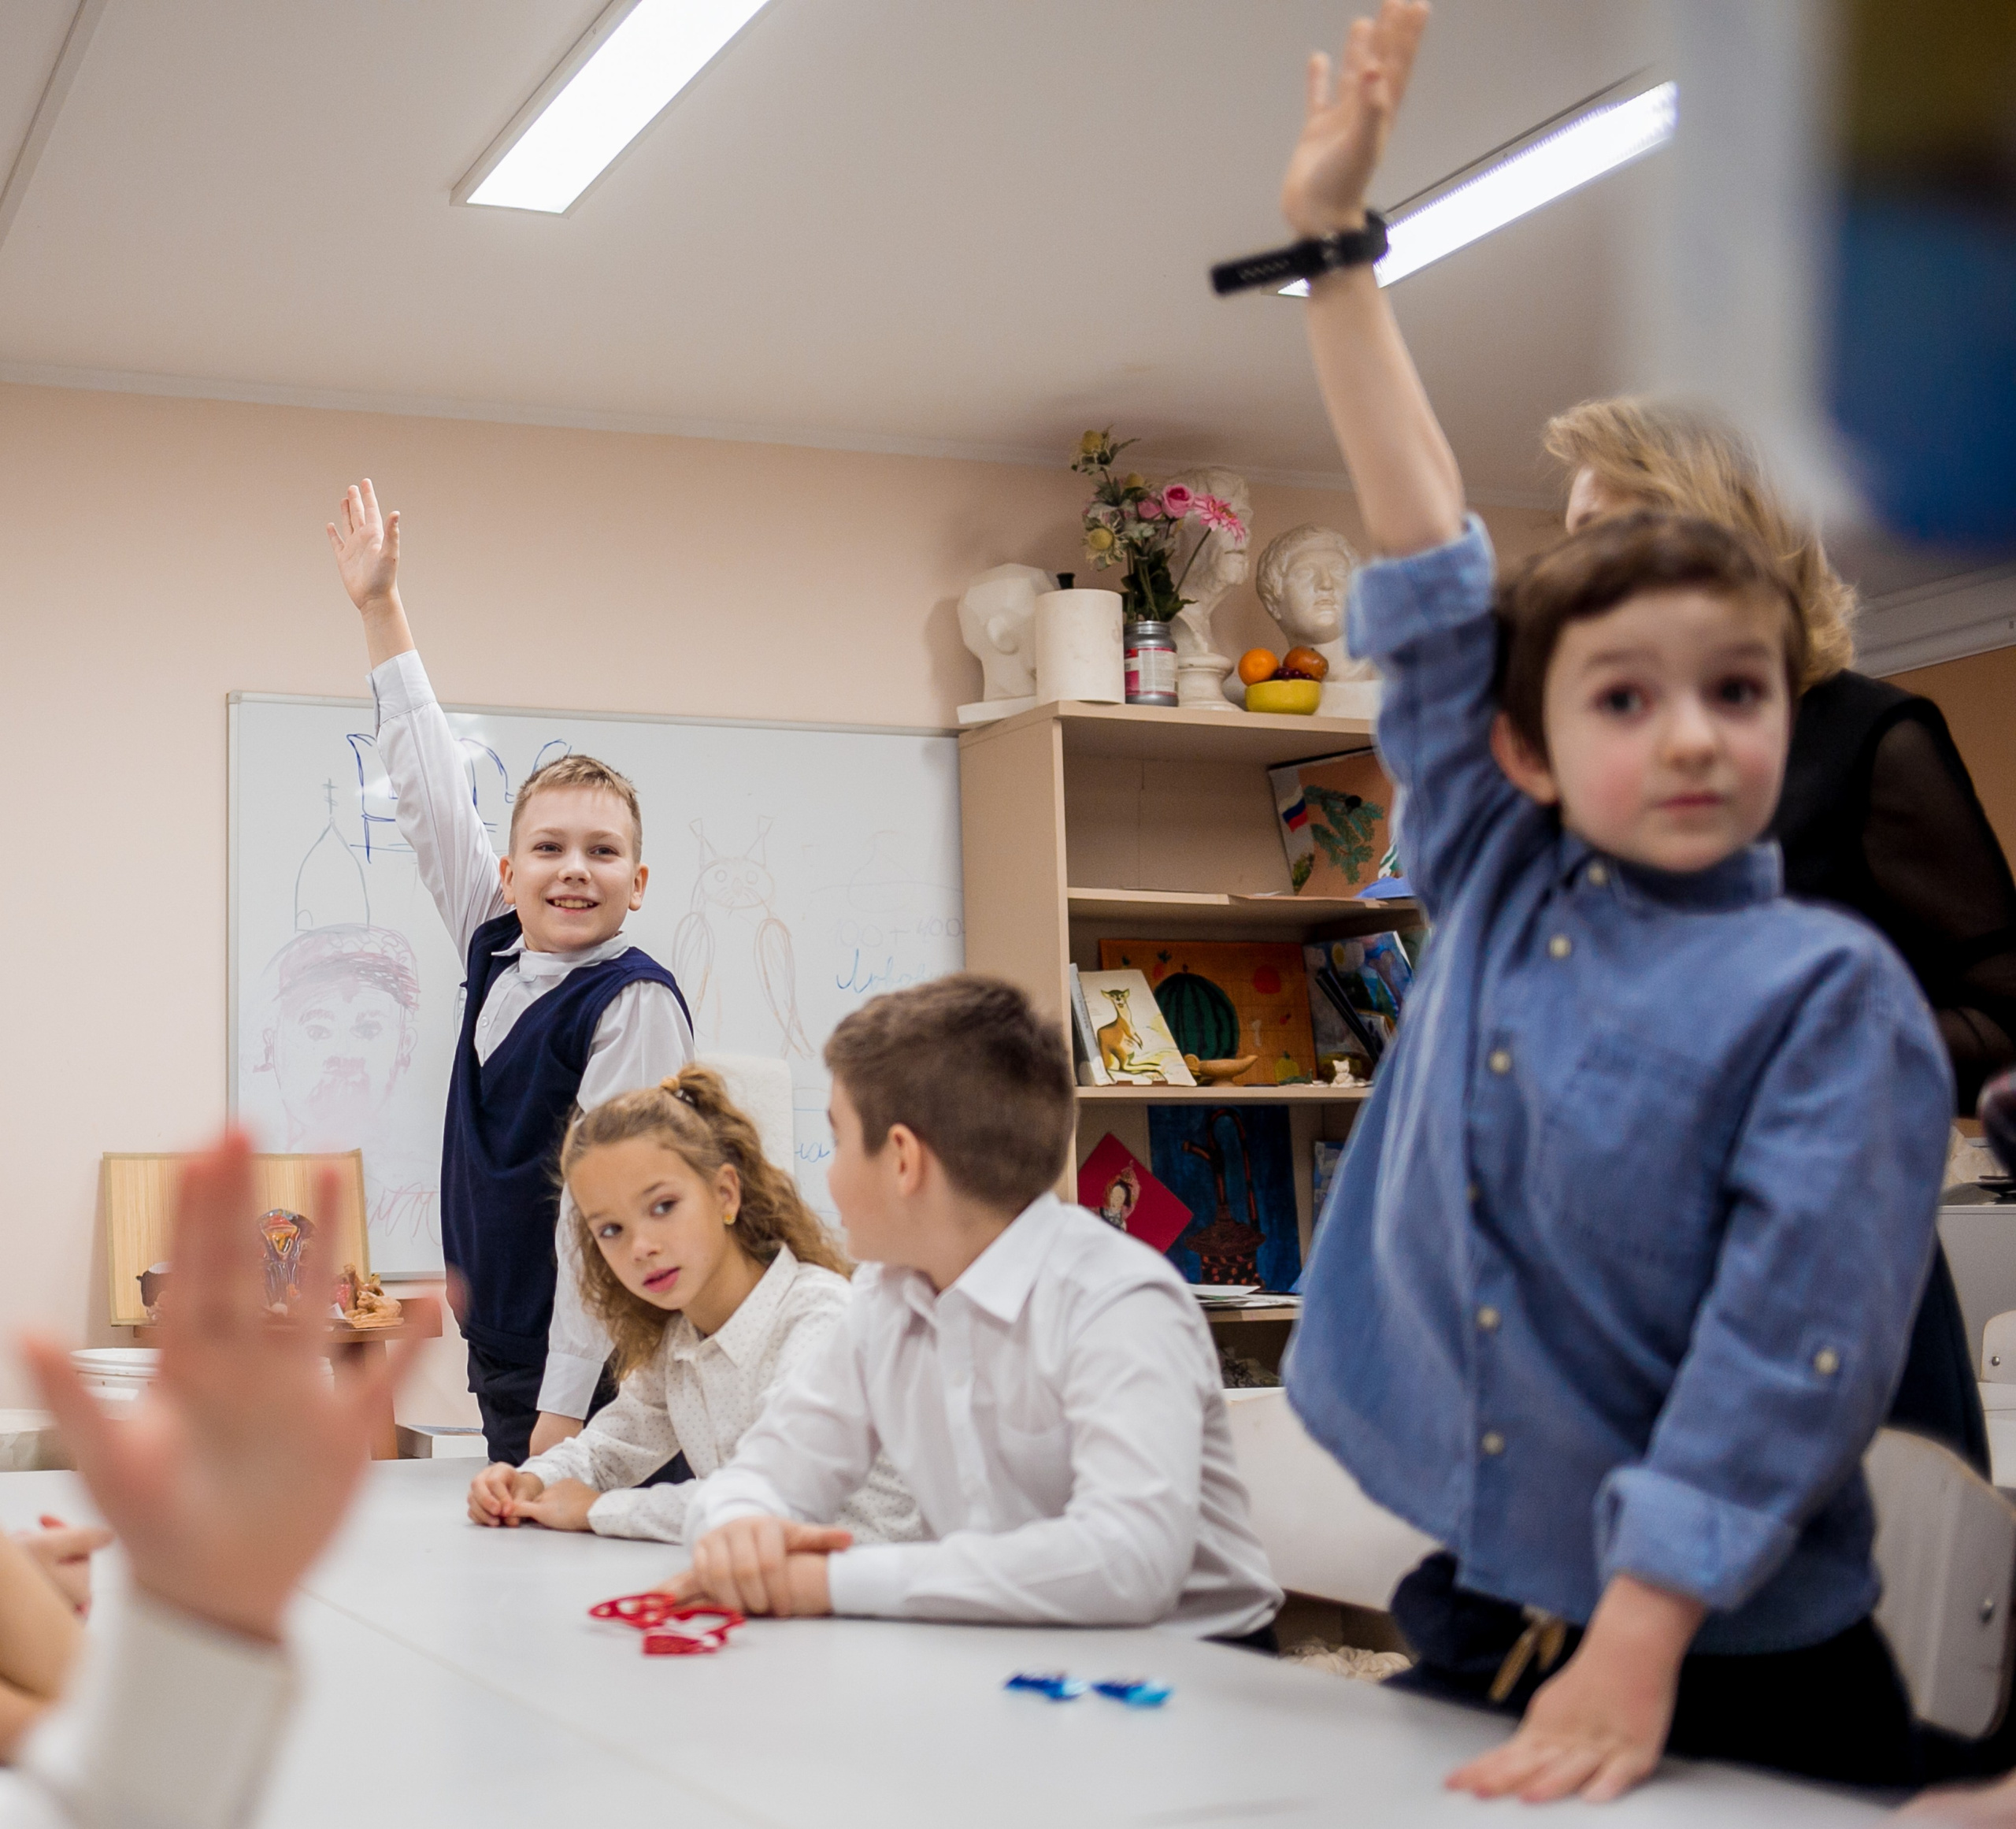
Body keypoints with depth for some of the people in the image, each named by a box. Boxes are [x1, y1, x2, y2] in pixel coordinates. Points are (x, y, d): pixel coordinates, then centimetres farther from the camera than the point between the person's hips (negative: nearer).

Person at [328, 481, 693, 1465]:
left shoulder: (636, 1002, -14)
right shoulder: (497, 952, 6)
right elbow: (432, 797, 16)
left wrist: (562, 1413, -20)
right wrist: (380, 607, 23)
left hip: (597, 1380, -7)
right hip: (500, 1364, 7)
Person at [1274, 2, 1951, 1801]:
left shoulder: (1832, 992, -11)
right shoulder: (1496, 892, 1)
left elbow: (1790, 1347, -17)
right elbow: (1427, 570, 1)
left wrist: (1630, 1661, -22)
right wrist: (1334, 242, 3)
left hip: (1739, 1672, -4)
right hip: (1478, 1621, 4)